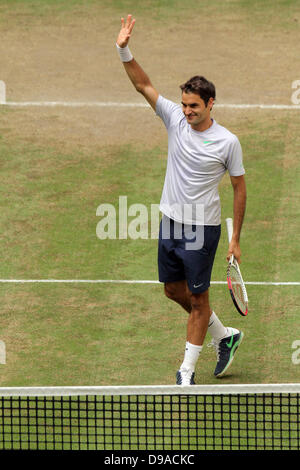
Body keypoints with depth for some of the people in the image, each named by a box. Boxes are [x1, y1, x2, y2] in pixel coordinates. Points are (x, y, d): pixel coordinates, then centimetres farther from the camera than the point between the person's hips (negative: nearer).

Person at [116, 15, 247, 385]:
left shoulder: (227, 142, -12)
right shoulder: (176, 120, -2)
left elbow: (239, 188, -4)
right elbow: (143, 85, -7)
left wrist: (235, 239, -4)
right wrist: (124, 51, -23)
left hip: (201, 229, -5)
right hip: (170, 222, 5)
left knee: (198, 299, 3)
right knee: (174, 290, 16)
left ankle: (186, 371, 14)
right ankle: (223, 336, 35)